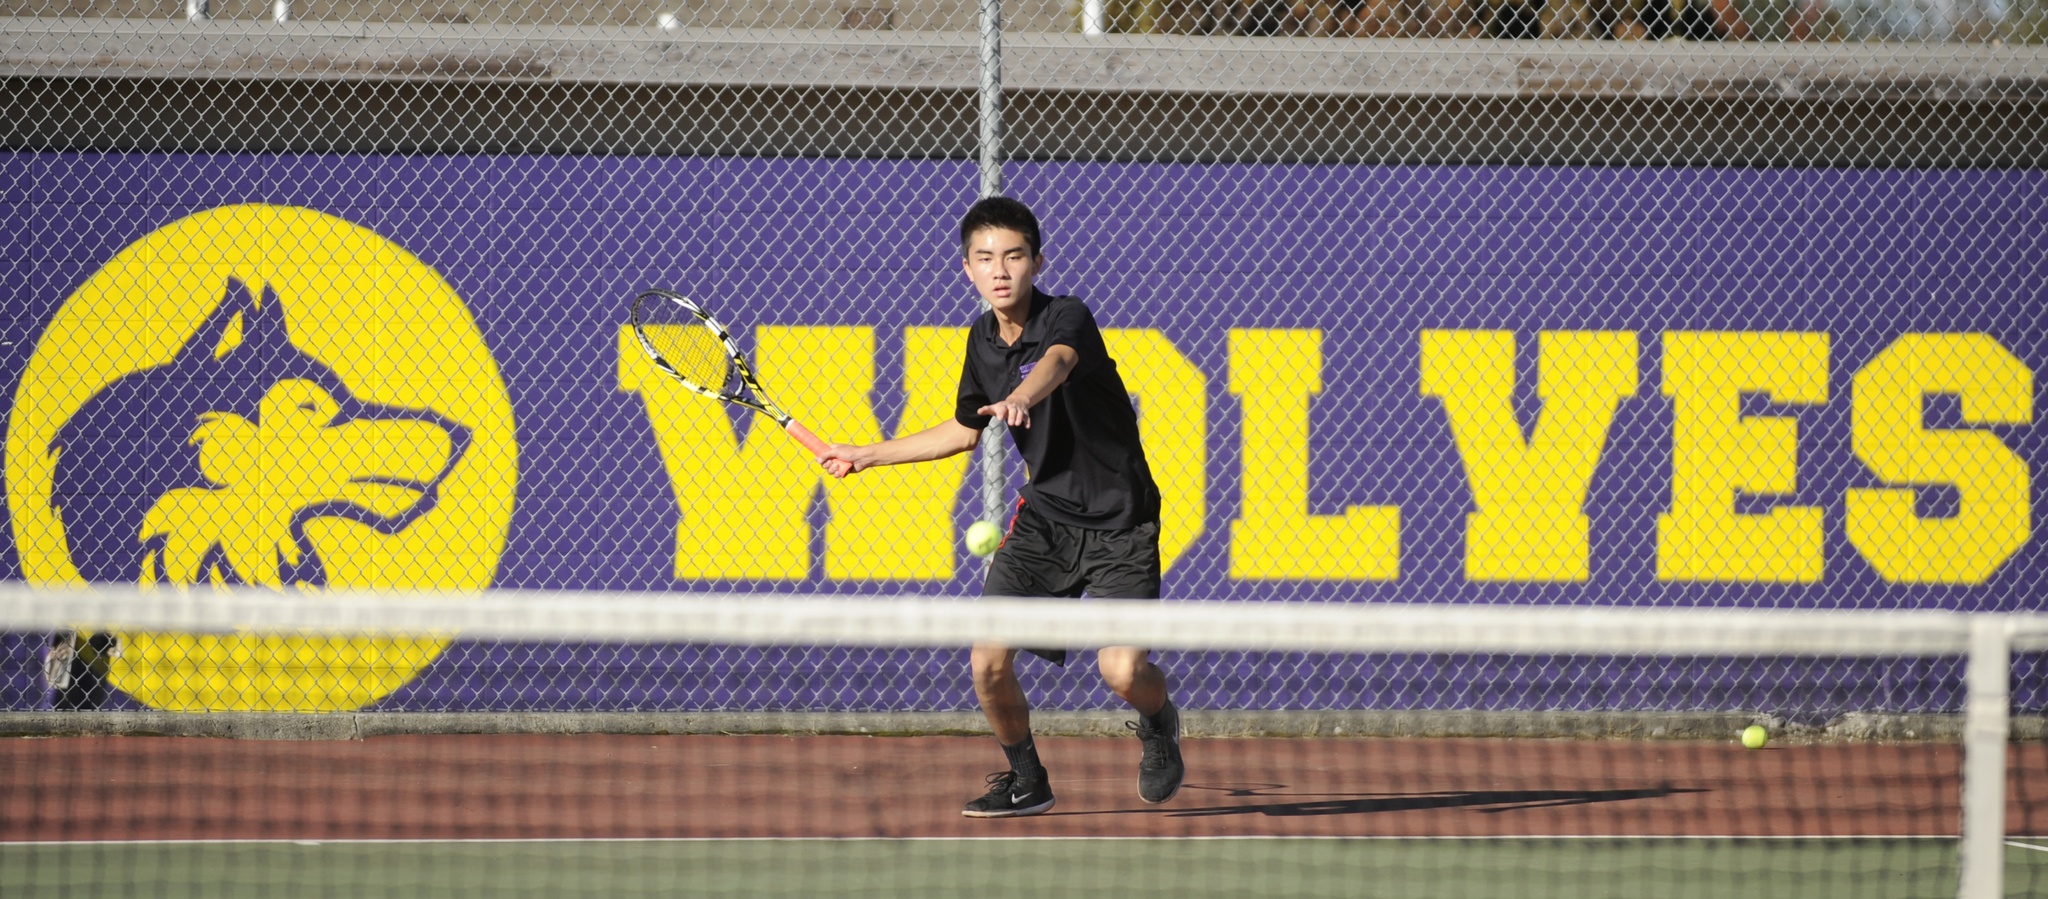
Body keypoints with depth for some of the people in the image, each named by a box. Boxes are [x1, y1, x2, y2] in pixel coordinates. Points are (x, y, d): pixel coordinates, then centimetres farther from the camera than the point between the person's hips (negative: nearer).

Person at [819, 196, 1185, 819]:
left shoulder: (1068, 319, -18)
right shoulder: (983, 340, 3)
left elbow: (1057, 362, -44)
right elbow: (966, 430, 21)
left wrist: (1022, 398, -67)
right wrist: (869, 455, 23)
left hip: (1117, 518, -6)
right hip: (1044, 514, 6)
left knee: (1122, 670, -19)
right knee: (989, 661, -9)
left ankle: (1159, 721, 19)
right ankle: (1025, 779, 17)